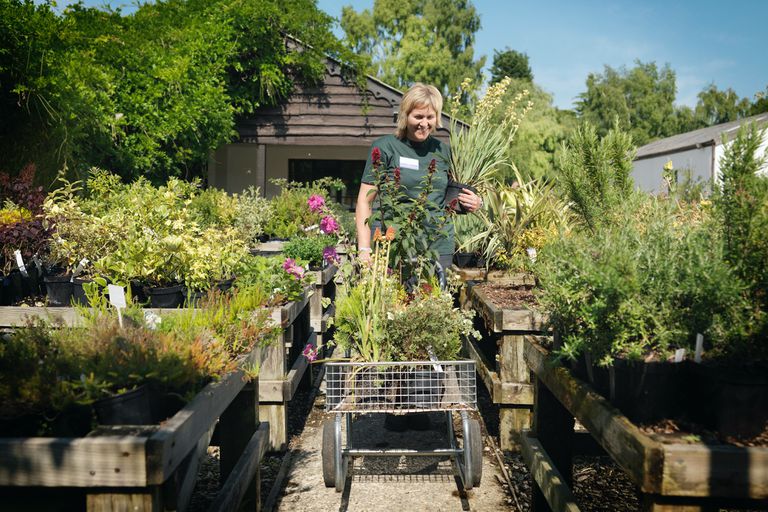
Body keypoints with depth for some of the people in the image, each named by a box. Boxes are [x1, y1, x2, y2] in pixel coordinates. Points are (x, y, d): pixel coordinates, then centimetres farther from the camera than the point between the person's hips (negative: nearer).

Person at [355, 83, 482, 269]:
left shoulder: (443, 151, 12)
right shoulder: (384, 147, 0)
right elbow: (365, 200, -2)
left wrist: (473, 204, 1)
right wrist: (364, 249, -11)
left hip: (439, 248, 4)